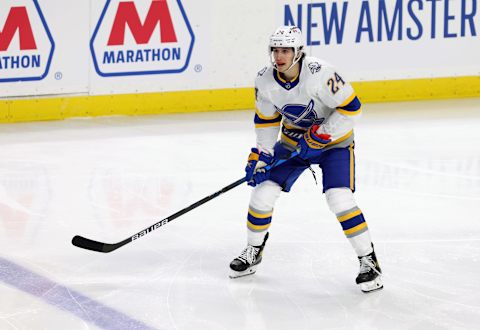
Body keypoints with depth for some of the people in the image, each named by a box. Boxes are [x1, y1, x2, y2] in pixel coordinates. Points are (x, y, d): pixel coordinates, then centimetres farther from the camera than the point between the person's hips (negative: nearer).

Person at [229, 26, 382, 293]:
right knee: (264, 189, -2)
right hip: (293, 140, 5)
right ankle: (254, 250, 22)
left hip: (334, 139, -5)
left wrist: (321, 134, -26)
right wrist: (260, 155, -3)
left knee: (339, 198, -21)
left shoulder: (319, 74, -31)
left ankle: (369, 261, -8)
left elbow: (352, 108, -26)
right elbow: (266, 120, 3)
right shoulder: (265, 81, -13)